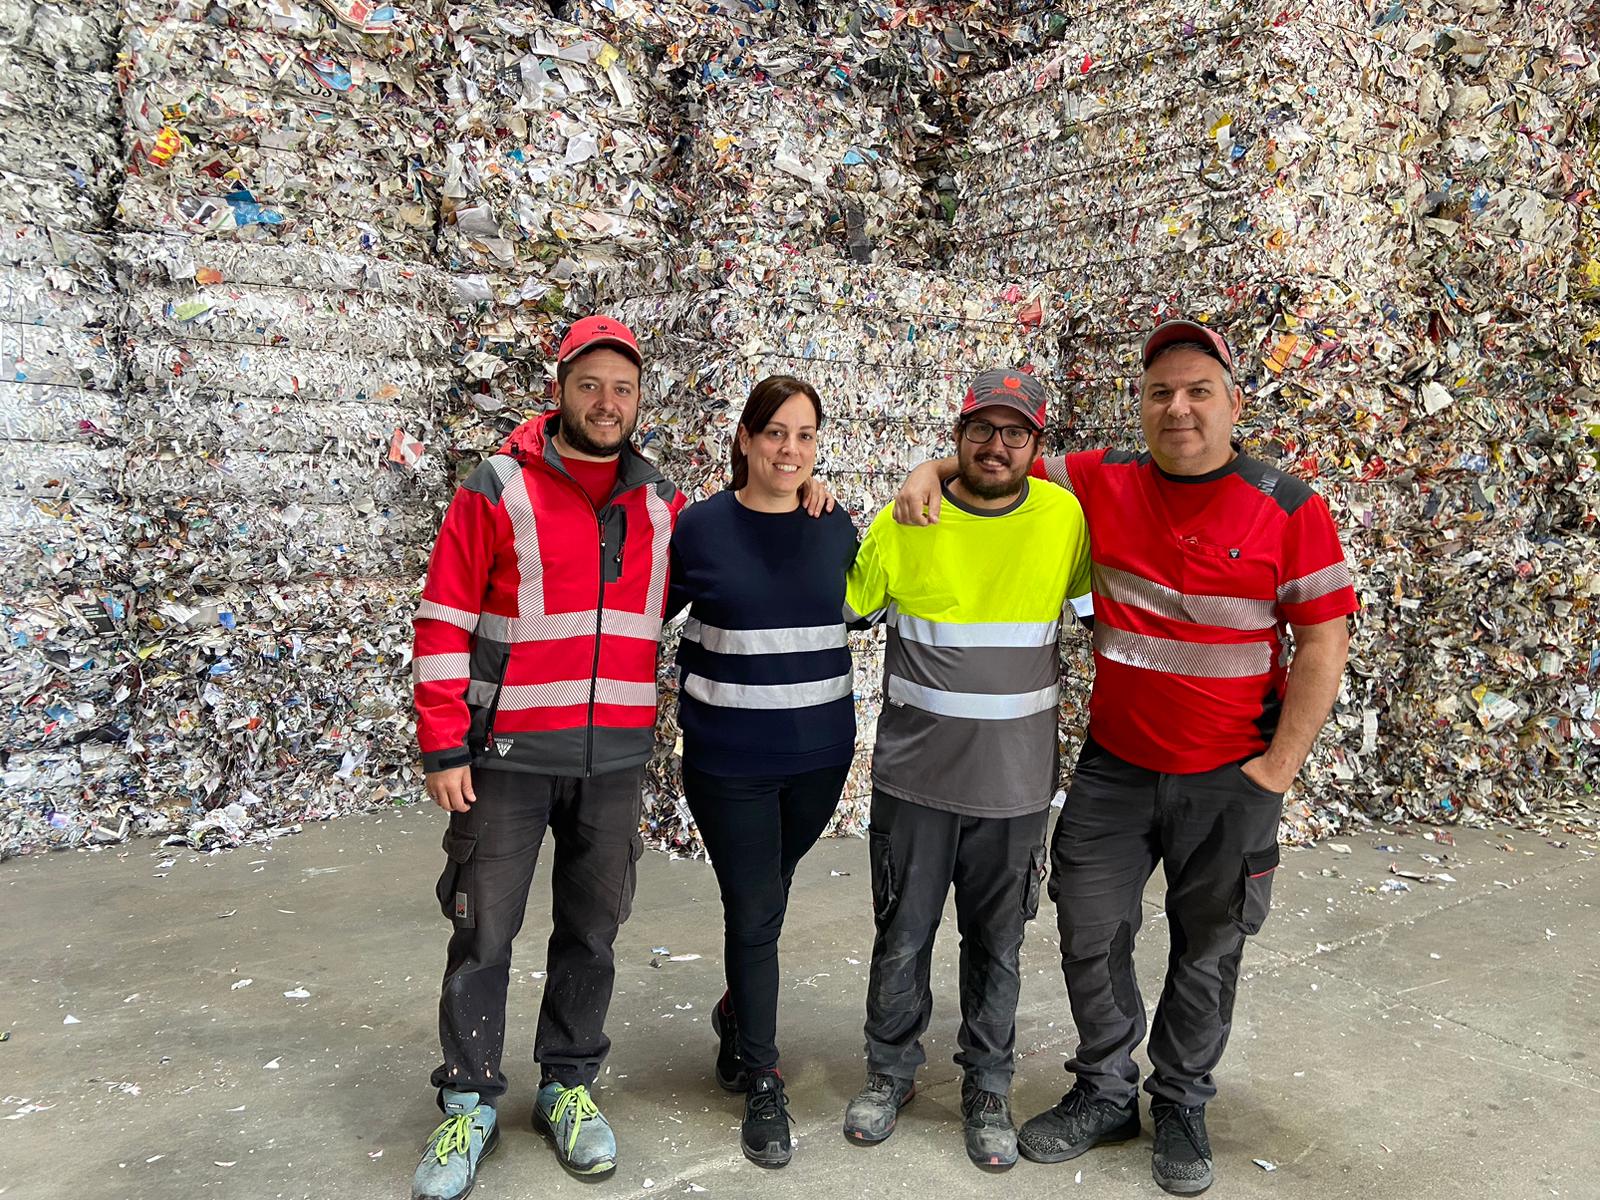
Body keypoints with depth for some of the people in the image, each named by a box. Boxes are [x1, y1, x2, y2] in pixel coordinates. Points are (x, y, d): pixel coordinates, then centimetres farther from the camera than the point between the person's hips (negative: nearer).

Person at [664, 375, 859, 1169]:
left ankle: (736, 1013, 48)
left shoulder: (836, 529, 0)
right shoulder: (700, 528, -8)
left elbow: (863, 608, 17)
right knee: (754, 910, 3)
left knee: (765, 896, 20)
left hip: (819, 753, 3)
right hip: (729, 760, -3)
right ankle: (763, 1083, 22)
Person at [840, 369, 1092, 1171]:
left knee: (997, 944, 15)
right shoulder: (905, 522, -7)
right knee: (902, 937, 13)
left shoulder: (1063, 518, -4)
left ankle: (987, 1089, 36)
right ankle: (890, 1071, 37)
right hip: (914, 774, 0)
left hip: (1016, 781, 1)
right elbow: (841, 608, 5)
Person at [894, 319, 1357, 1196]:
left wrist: (1276, 769, -11)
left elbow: (1323, 642, -7)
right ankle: (1105, 1093, 33)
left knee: (1206, 952, 14)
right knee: (1090, 935, 10)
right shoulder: (1102, 485, -2)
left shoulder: (1288, 510, -8)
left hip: (1228, 779, -2)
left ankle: (1181, 1107, 36)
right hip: (1114, 768, 2)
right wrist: (932, 472, -11)